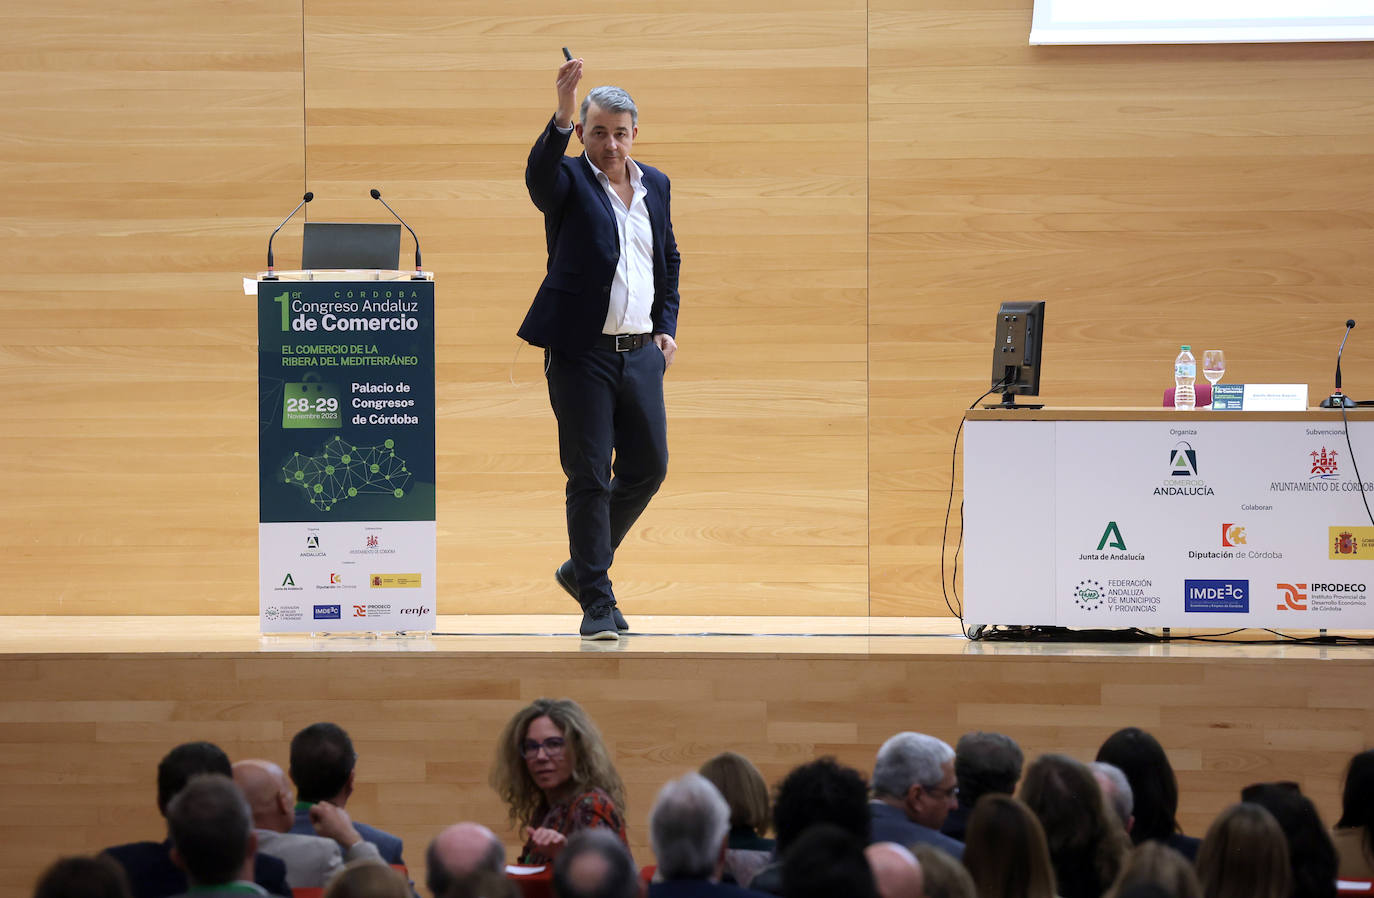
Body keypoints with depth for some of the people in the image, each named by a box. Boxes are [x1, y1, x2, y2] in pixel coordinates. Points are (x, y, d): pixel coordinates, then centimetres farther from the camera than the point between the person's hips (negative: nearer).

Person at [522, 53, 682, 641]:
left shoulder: (655, 185, 12)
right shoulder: (569, 181, -4)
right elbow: (539, 173, -29)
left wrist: (667, 324, 13)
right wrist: (561, 117, -45)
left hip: (642, 352, 6)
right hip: (582, 354, -6)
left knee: (648, 467, 10)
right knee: (590, 477, -4)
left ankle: (583, 568, 28)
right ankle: (596, 601, 2)